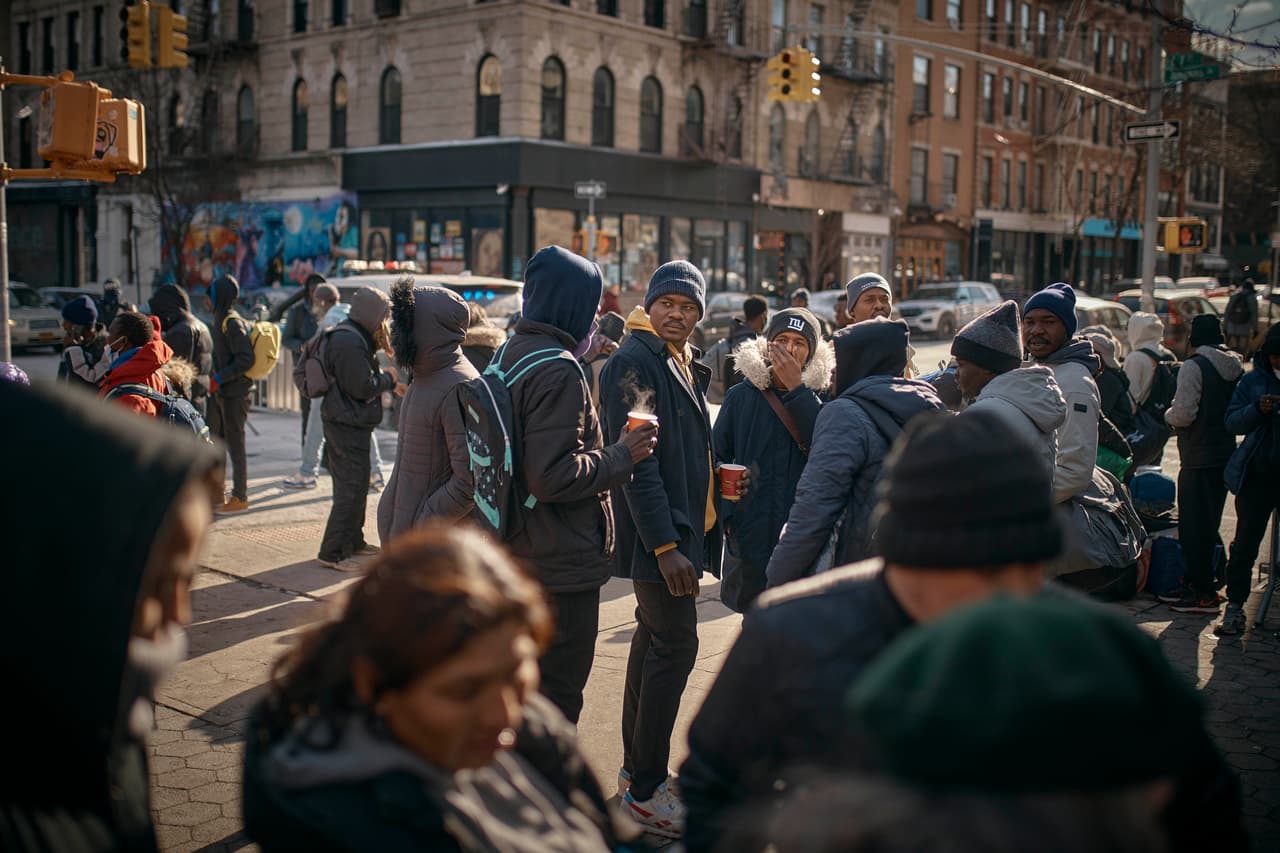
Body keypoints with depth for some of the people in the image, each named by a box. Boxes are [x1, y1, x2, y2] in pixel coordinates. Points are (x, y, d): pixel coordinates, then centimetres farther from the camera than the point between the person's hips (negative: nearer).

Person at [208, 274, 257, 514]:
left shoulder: (232, 323, -15)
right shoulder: (220, 320, 13)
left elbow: (246, 358, -22)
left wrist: (219, 378, -22)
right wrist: (214, 380, 10)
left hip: (234, 393, -9)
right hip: (220, 392, 9)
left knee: (235, 444, -2)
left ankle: (240, 497, 6)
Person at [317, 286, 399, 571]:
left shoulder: (352, 336, 15)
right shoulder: (349, 341, -20)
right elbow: (364, 387, -22)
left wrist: (390, 384, 14)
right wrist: (389, 377, -5)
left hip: (349, 423, 11)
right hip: (348, 426, -11)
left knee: (354, 485, 19)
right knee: (351, 488, -7)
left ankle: (354, 542, 30)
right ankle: (333, 553, -3)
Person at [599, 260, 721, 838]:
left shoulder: (684, 366, 15)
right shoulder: (634, 362, -14)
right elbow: (637, 460, -20)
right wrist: (664, 545, -24)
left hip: (683, 526, 10)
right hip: (658, 534, -10)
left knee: (654, 644, 15)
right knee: (675, 647, -7)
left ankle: (636, 771, 26)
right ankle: (646, 791, 1)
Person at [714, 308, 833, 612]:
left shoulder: (822, 398, 2)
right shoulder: (741, 396, 4)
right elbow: (717, 457, 8)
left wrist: (795, 387, -16)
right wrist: (725, 512, -2)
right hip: (751, 534, 1)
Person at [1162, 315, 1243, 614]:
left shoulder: (1193, 367, -14)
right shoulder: (1236, 367, 8)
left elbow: (1184, 413, -19)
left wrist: (1169, 414, 1)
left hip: (1198, 459, -8)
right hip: (1226, 454, 8)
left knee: (1193, 525, -1)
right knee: (1209, 525, 15)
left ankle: (1204, 593, 1)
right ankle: (1195, 582, 25)